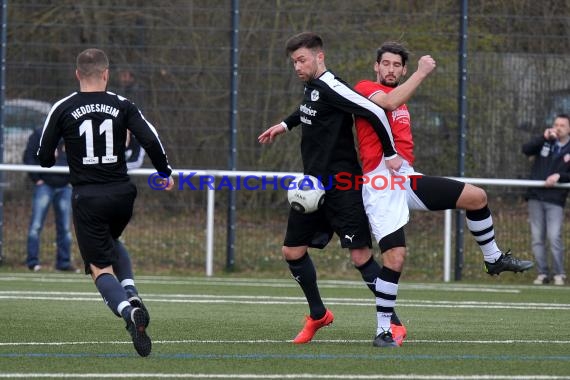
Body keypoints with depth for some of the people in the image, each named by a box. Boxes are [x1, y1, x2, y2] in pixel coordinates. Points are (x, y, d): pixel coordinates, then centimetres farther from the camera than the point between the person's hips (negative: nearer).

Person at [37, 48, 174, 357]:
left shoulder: (63, 109, -2)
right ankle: (131, 294, 8)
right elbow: (151, 140, -8)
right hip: (121, 193, 3)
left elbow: (44, 158, 2)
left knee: (101, 269, 0)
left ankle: (128, 311, -29)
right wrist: (165, 173, 9)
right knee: (111, 243, 32)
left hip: (87, 198, -3)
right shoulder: (122, 106, 0)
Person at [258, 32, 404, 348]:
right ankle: (318, 315, 28)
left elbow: (375, 112, -24)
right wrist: (286, 124, 37)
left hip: (342, 188, -9)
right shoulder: (312, 87, 10)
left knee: (360, 256, -14)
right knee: (292, 251, 10)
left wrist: (391, 154, -21)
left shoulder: (331, 88, -18)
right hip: (314, 185, 9)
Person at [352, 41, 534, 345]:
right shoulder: (364, 88, -3)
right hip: (380, 183, -8)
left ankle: (493, 258, 24)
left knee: (476, 197, 4)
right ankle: (383, 329, -6)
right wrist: (422, 72, -20)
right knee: (395, 258, -16)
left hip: (407, 180, 8)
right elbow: (389, 102, -25)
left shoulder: (401, 100, 22)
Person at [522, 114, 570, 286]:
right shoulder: (545, 143, 10)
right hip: (535, 198, 3)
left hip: (555, 200, -3)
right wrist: (544, 138, -15)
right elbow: (526, 149, -5)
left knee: (554, 237, -13)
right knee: (537, 238, 2)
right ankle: (542, 273, 8)